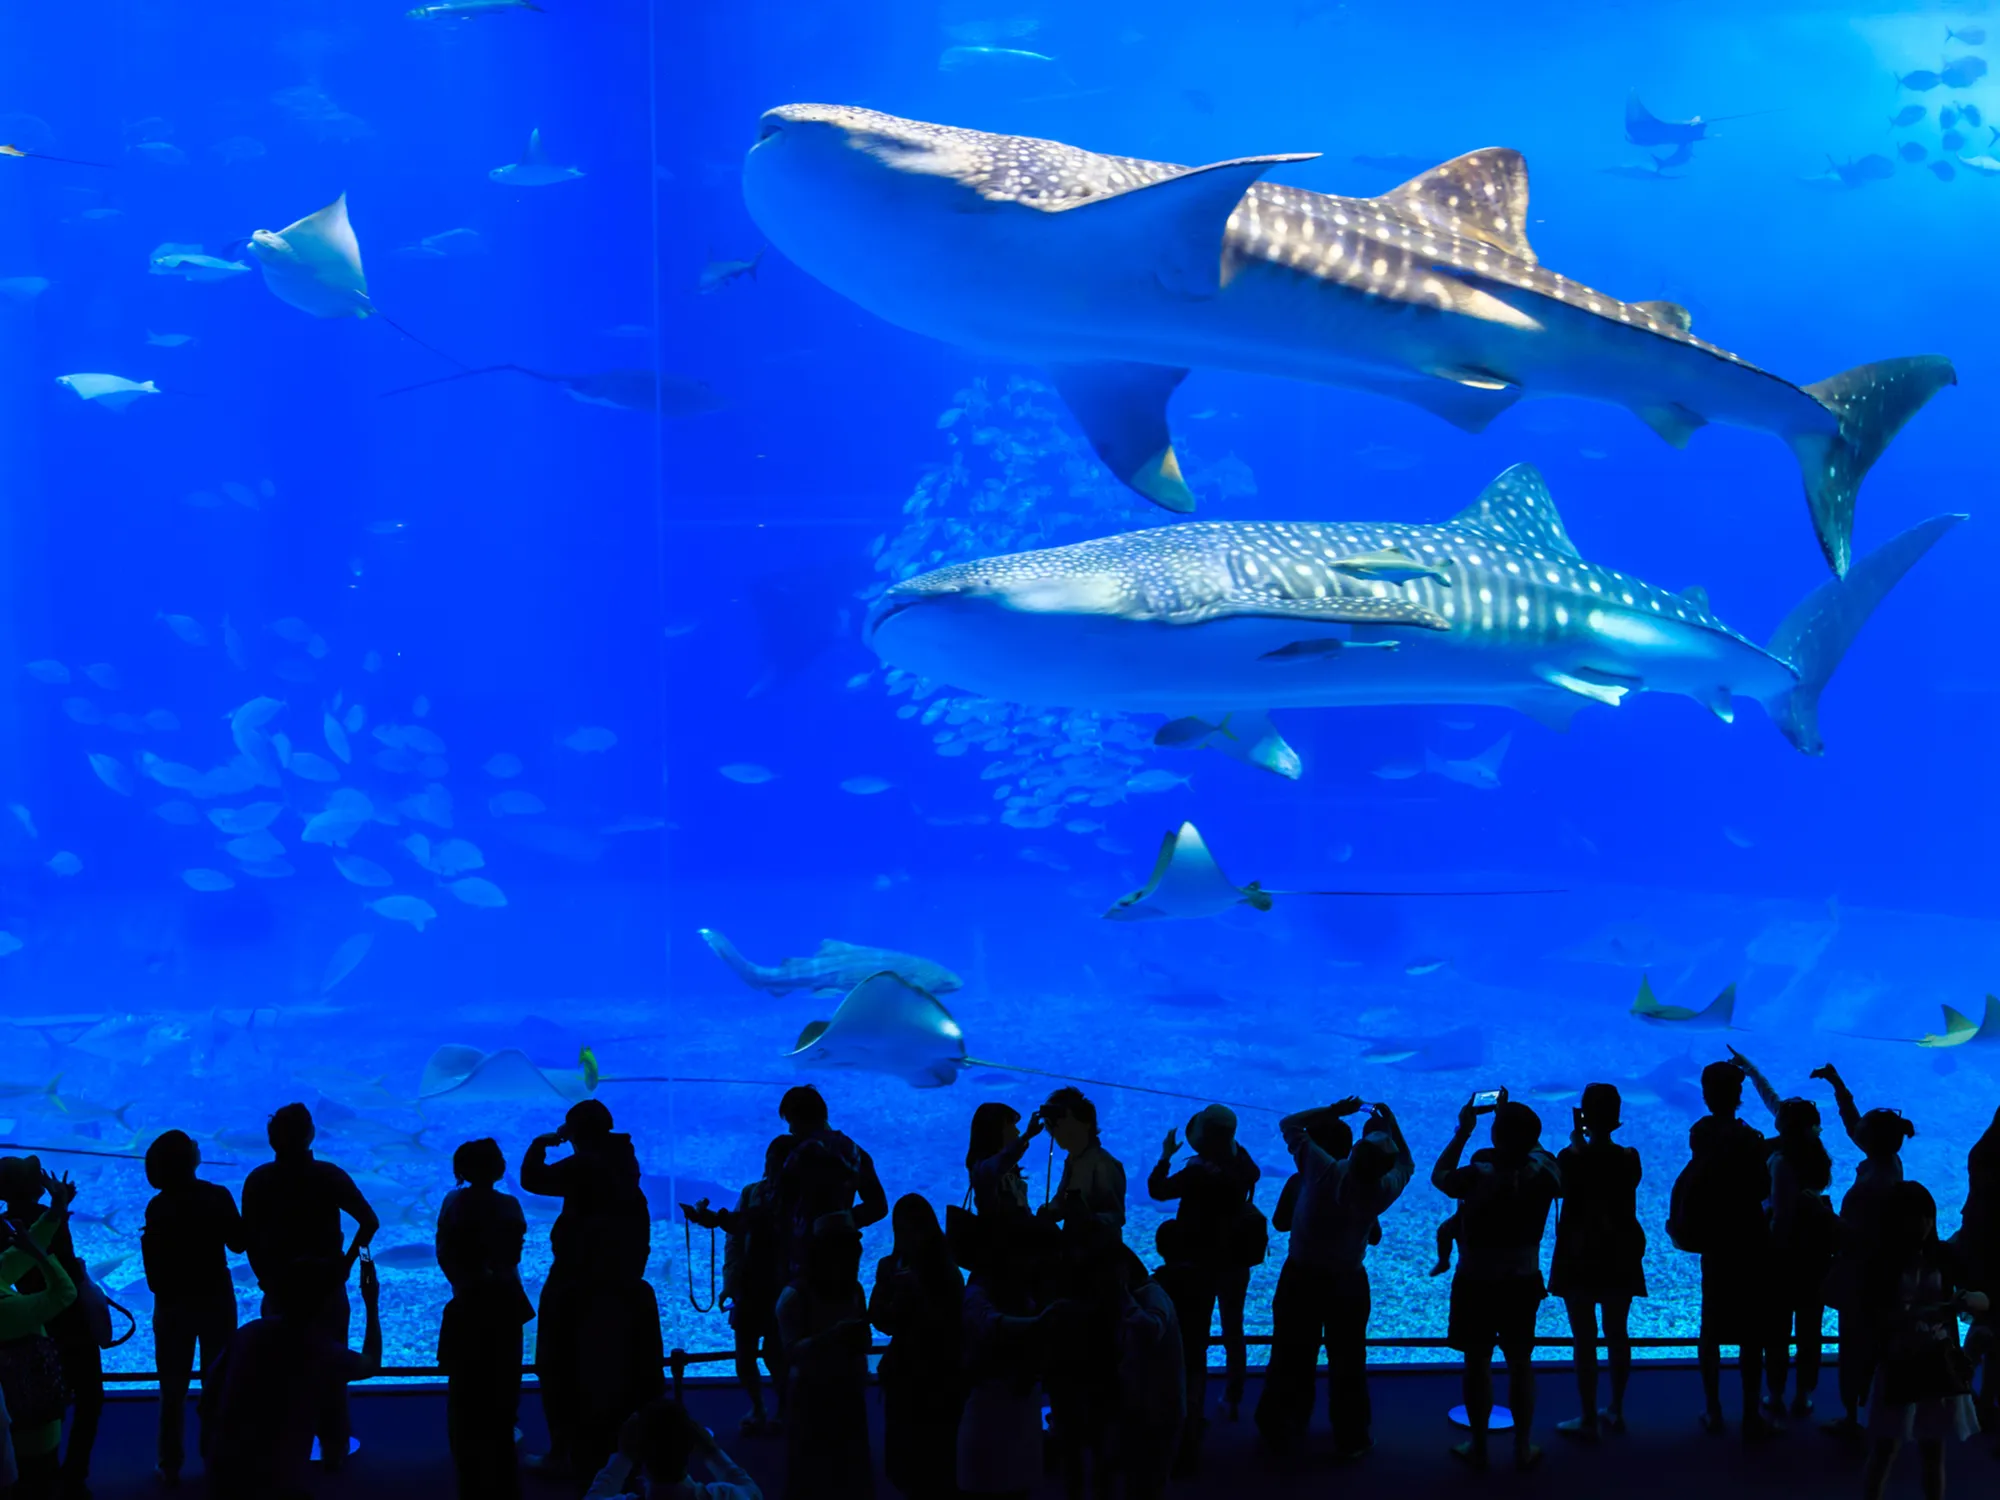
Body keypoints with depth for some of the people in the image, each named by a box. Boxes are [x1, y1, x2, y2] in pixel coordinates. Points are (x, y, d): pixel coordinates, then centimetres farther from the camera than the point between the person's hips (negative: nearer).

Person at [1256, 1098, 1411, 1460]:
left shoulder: (1323, 1171, -21)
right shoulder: (1385, 1189, -14)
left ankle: (1280, 1431, 26)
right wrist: (1390, 1121, 11)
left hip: (1301, 1278, 0)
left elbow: (1289, 1124, -7)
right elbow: (1406, 1164, 11)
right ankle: (1352, 1439, 24)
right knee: (1348, 1363, 14)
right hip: (1348, 1283, 0)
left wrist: (1336, 1110, -4)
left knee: (1291, 1360, 13)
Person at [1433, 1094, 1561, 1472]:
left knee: (1477, 1362, 12)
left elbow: (1439, 1176, -4)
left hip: (1475, 1284, -3)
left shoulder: (1478, 1175, -24)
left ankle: (1478, 1446, 21)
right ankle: (1523, 1448, 22)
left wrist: (1463, 1131, 0)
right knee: (1520, 1363, 15)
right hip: (1522, 1283, 3)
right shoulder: (1543, 1171, -15)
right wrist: (1515, 1119, 12)